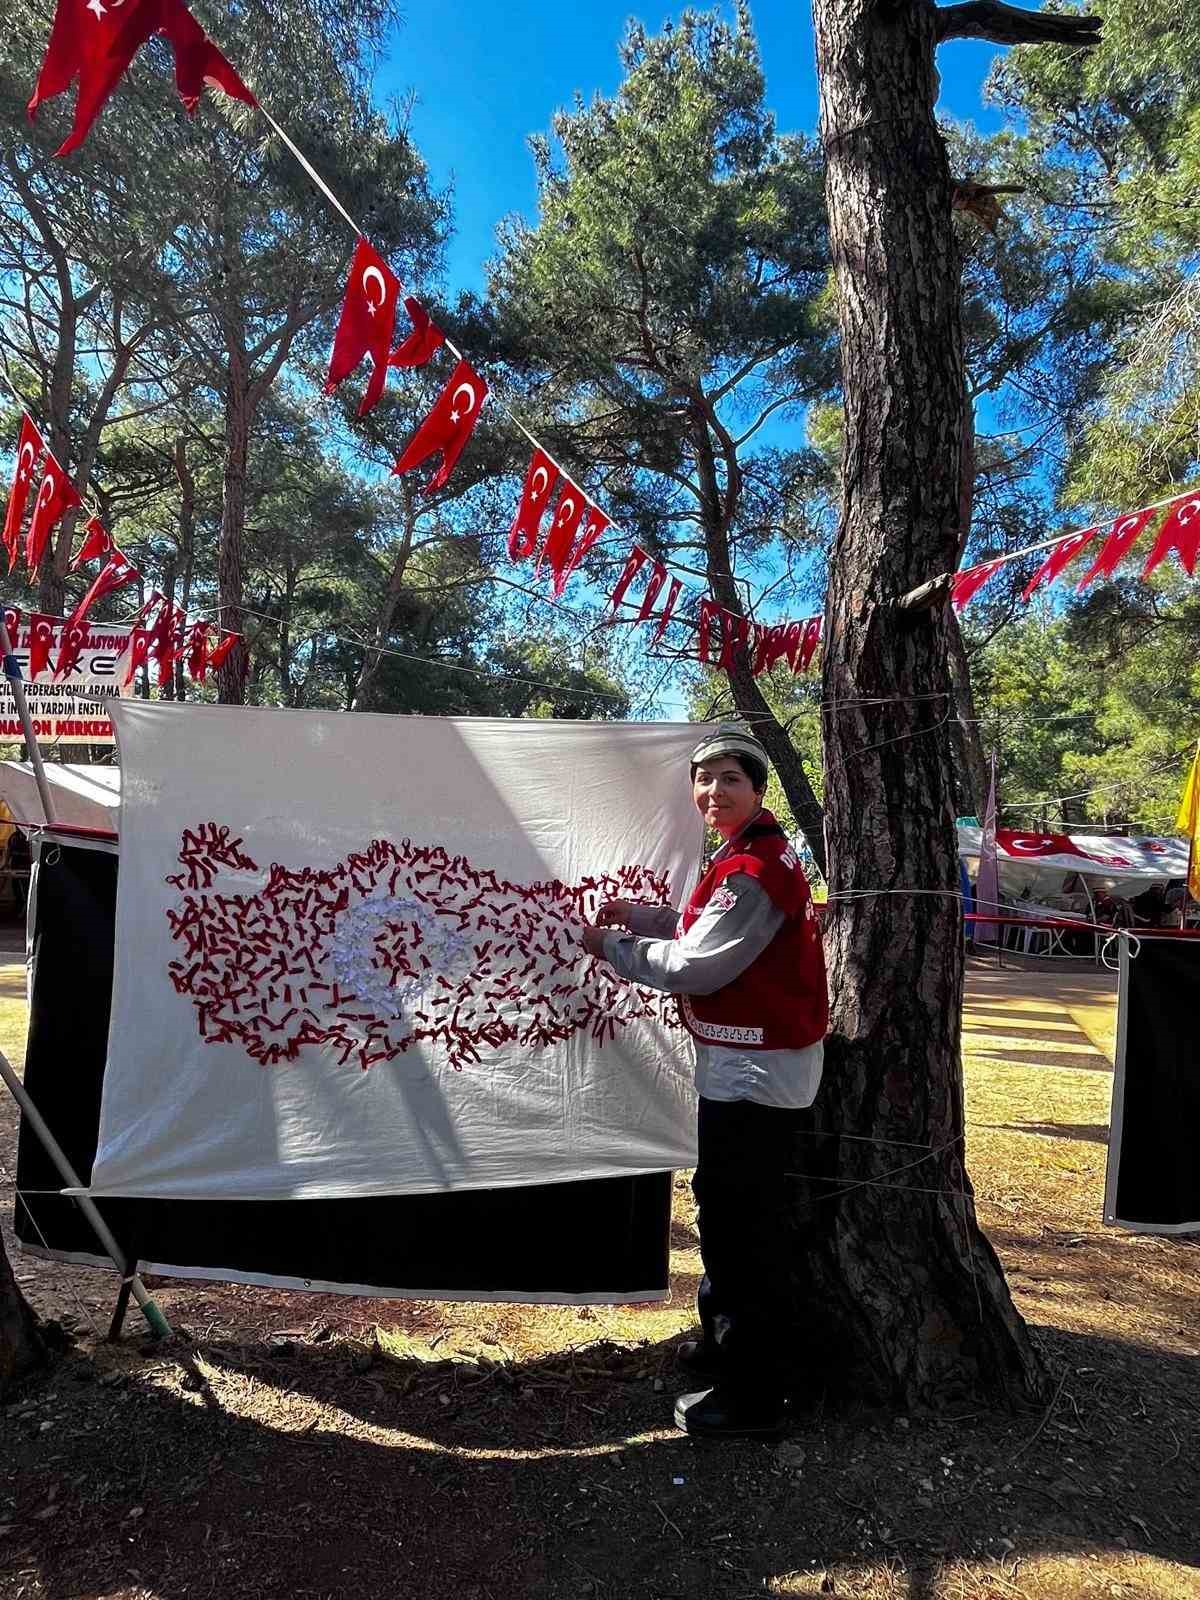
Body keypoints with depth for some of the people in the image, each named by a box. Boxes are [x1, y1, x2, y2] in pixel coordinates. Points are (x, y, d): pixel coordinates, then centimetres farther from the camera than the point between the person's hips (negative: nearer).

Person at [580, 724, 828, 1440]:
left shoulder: (753, 871, -23)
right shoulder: (757, 854, 10)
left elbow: (694, 968, -22)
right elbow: (712, 929, 19)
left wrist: (612, 945, -9)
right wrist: (638, 916, 6)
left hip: (755, 1072, -11)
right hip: (747, 1063, 11)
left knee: (744, 1223, -1)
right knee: (724, 1202, 24)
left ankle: (752, 1398, 14)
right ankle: (725, 1341, 42)